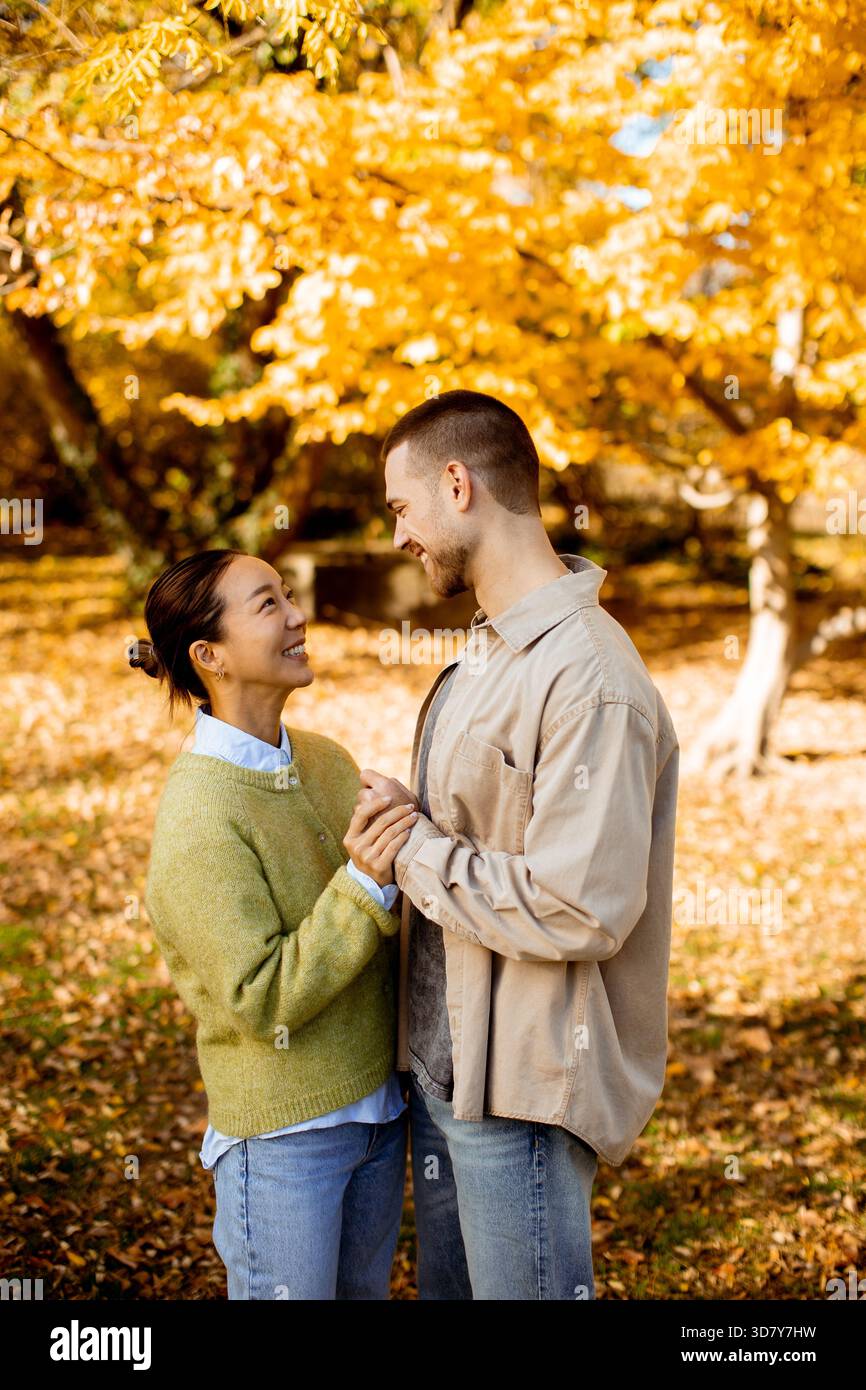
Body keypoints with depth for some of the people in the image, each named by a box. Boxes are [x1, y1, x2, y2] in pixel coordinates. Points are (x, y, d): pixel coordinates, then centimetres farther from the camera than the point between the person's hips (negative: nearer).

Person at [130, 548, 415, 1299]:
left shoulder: (327, 760, 3)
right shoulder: (198, 815, -20)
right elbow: (261, 1003, -22)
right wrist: (364, 886, -28)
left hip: (380, 1103, 7)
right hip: (283, 1133, -7)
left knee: (365, 1289, 21)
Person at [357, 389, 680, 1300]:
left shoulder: (589, 677, -23)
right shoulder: (484, 652, 9)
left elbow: (582, 910, -28)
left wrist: (414, 850, -18)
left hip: (525, 1087, -9)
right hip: (441, 1060, 9)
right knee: (445, 1285, 23)